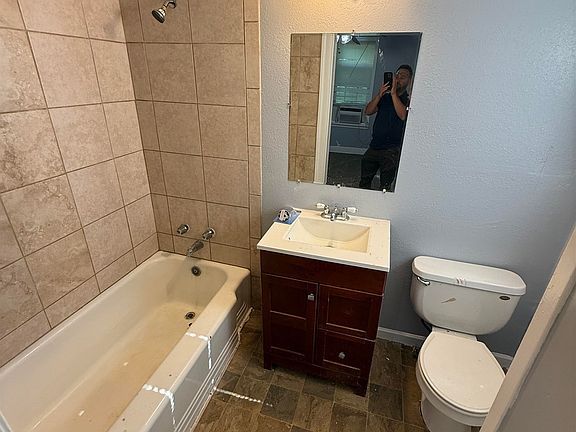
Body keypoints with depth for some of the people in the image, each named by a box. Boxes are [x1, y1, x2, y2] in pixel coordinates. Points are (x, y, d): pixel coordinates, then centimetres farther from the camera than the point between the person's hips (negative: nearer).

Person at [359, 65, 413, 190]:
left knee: (385, 186, -4)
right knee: (364, 181, 13)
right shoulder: (384, 97, 13)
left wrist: (394, 93, -18)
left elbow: (403, 115, -21)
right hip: (374, 145, 5)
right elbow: (368, 111, 2)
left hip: (392, 150, -5)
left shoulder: (408, 100, 0)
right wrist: (379, 94, -11)